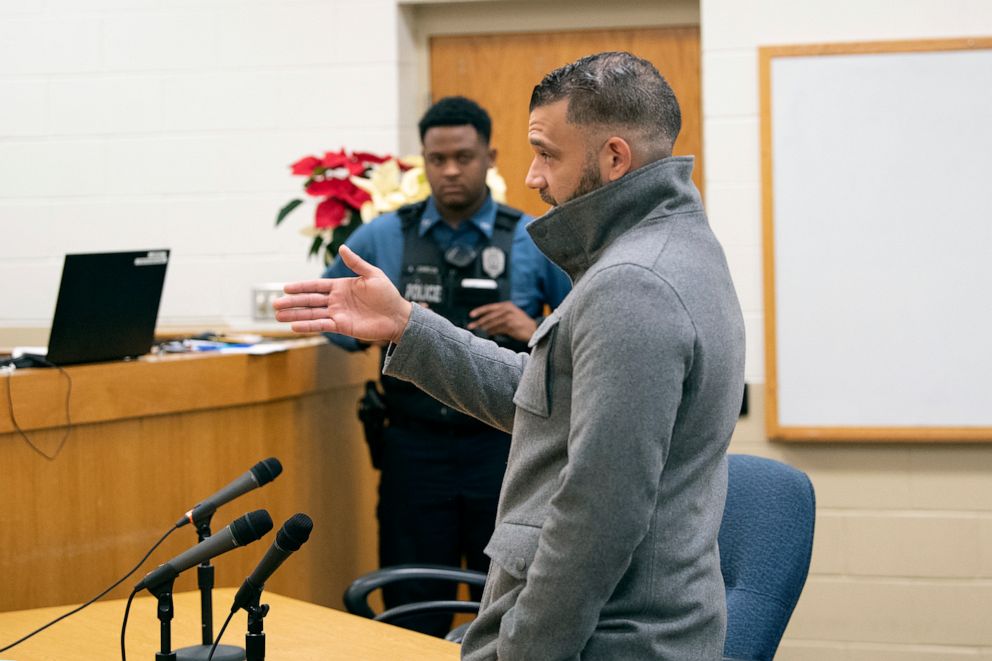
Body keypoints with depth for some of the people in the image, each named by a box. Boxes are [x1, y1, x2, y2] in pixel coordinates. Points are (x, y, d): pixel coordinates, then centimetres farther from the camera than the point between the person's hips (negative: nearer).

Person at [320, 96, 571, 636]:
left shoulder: (534, 243, 1)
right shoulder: (382, 238, 5)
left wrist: (534, 332, -14)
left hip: (503, 446, -1)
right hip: (414, 446, 1)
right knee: (413, 616, 6)